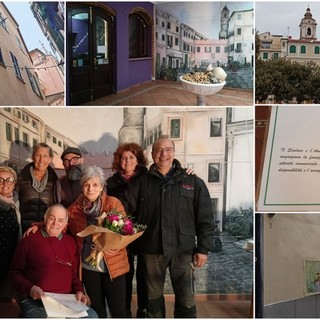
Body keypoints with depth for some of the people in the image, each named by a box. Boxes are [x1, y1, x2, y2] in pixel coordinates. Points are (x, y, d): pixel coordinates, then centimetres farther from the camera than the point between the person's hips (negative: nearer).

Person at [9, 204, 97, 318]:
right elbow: (15, 272, 5)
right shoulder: (29, 240, 4)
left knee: (91, 315, -18)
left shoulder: (70, 242, 16)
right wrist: (30, 288, -12)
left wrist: (79, 291, 3)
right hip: (35, 300, -3)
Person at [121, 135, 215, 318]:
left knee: (186, 299, 1)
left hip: (183, 250, -2)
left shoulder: (193, 182, 2)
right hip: (152, 249, 2)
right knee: (154, 296, 14)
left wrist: (203, 248, -2)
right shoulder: (142, 183, 7)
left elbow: (205, 218, 1)